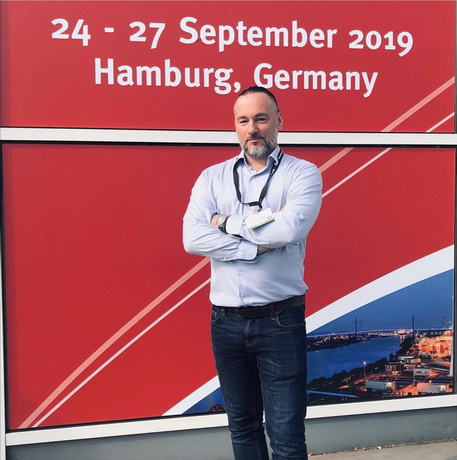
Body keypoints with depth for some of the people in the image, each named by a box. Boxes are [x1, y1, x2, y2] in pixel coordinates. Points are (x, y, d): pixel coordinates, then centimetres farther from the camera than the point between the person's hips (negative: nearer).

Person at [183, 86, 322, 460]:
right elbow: (193, 239, -9)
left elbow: (291, 228, -21)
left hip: (280, 320, -3)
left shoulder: (303, 173, -2)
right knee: (242, 427, 17)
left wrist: (228, 223, -9)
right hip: (226, 321, 3)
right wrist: (258, 245, -16)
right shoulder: (212, 177, 6)